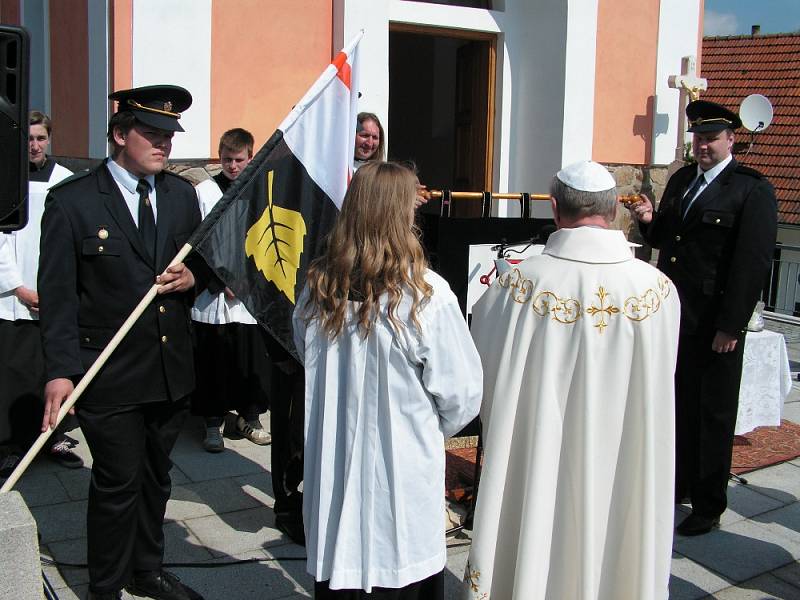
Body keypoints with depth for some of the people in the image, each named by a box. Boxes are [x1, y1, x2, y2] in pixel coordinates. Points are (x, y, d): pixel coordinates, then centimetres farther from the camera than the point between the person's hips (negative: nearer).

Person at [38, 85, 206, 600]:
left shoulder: (183, 195, 6)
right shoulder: (72, 201, -9)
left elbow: (203, 262, 17)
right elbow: (57, 293, -11)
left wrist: (193, 277, -8)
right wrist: (61, 370, -17)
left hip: (172, 370, 5)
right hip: (109, 374, -5)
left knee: (156, 477, 19)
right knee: (117, 484, 4)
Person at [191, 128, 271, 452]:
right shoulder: (204, 191, 0)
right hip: (212, 294, -2)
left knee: (252, 358, 5)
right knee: (213, 361, 2)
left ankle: (249, 416, 23)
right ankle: (213, 422, 17)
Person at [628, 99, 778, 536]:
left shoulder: (753, 190, -9)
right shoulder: (680, 180, 12)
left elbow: (754, 262, -14)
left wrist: (730, 326, -17)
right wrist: (650, 221, -4)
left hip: (714, 324, -6)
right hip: (672, 315, 6)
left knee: (712, 415, 6)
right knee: (673, 406, 15)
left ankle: (708, 505, 19)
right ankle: (675, 487, 33)